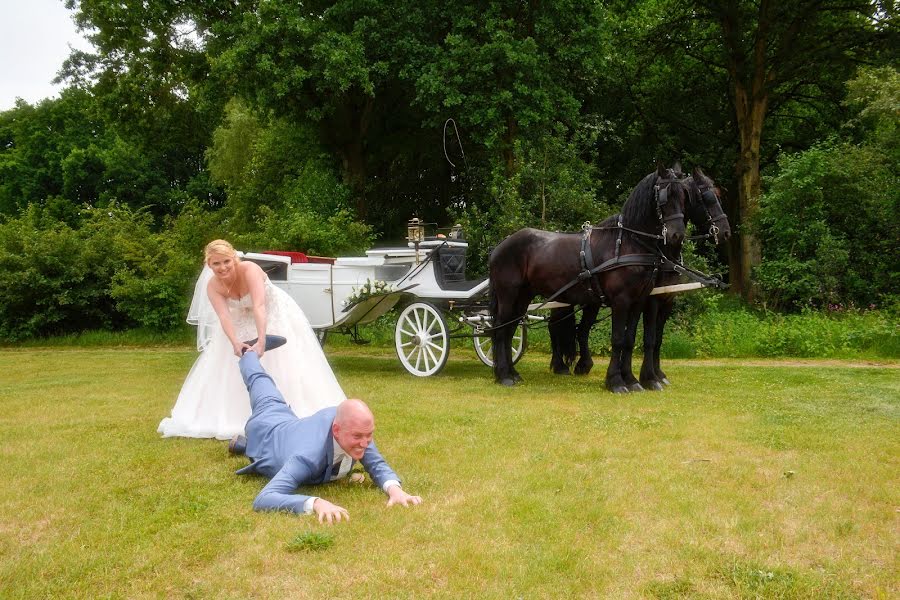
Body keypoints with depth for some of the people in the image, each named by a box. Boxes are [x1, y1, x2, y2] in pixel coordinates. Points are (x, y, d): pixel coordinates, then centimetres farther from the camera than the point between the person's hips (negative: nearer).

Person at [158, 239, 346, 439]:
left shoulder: (249, 269, -34)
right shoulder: (212, 286, -20)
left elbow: (259, 306, -46)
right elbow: (224, 316, -34)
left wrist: (261, 340, -59)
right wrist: (235, 343, -53)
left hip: (274, 315, -4)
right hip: (241, 322, 4)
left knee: (282, 364, -6)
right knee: (229, 368, 5)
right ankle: (234, 417, 18)